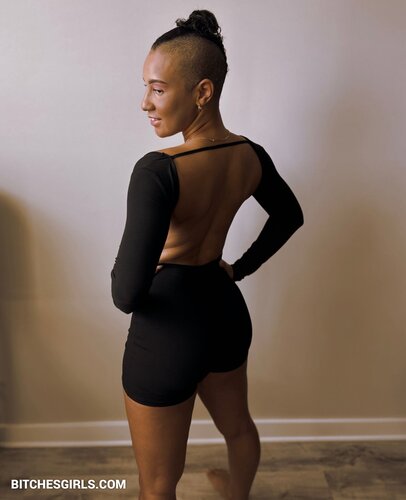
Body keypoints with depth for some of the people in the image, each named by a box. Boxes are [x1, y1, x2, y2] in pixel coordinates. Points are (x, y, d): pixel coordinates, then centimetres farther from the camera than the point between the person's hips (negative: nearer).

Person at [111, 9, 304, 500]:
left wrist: (119, 281, -7)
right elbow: (290, 216, 13)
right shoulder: (251, 155, -6)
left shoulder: (158, 170, -28)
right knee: (238, 426, 34)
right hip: (227, 311, 8)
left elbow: (127, 294, -30)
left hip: (168, 331, -7)